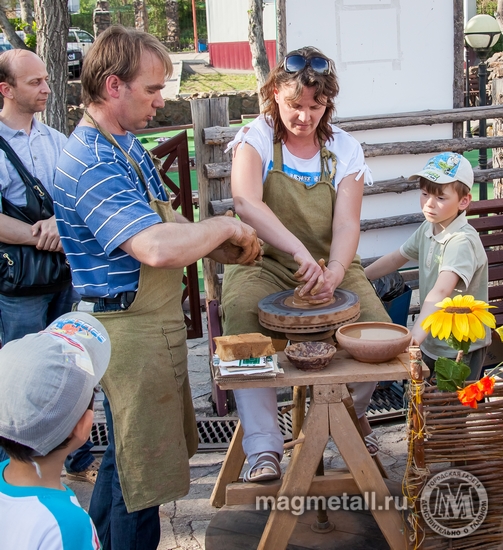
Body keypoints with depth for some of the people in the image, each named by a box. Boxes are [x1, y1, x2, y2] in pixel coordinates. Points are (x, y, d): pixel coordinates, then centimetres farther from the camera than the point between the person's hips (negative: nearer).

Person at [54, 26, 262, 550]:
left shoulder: (124, 145, 8)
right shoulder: (92, 164, -25)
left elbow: (161, 225, 17)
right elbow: (157, 248, -38)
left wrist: (222, 246, 1)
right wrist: (223, 226, -20)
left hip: (152, 323, 11)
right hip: (131, 329, -11)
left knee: (126, 454, 25)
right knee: (143, 471, 4)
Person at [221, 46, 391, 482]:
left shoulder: (345, 150, 2)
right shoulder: (256, 137, -6)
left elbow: (347, 224, -9)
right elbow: (245, 202, -26)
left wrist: (333, 274, -31)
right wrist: (300, 252, -40)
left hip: (331, 265, 2)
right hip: (262, 264, -2)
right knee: (243, 324, -32)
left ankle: (353, 410, 14)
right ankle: (264, 448, -24)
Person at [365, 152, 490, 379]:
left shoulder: (463, 241, -25)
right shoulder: (427, 229, 1)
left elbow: (440, 292, -39)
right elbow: (396, 258, 17)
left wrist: (413, 339, -50)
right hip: (430, 343, 8)